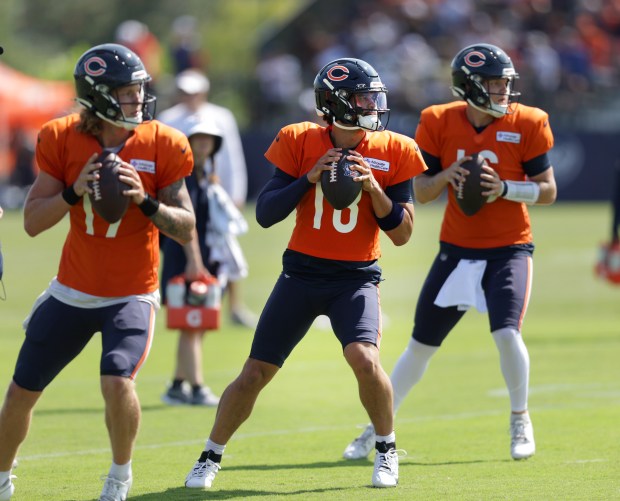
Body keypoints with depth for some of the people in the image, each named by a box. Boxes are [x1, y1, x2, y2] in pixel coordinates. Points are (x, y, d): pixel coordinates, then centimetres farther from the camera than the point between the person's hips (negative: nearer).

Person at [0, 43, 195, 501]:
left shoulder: (162, 146, -10)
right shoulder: (63, 140, -7)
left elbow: (186, 229, -8)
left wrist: (145, 201, -24)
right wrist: (75, 192, -22)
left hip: (132, 295, -2)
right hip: (73, 291, 2)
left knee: (118, 382, -25)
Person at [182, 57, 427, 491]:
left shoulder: (392, 153, -4)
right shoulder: (300, 142, -4)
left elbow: (402, 234, -3)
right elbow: (264, 215, -5)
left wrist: (373, 187, -17)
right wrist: (308, 179, -17)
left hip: (356, 277, -1)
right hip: (302, 274, 1)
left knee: (364, 358, -25)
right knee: (255, 374, 2)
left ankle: (387, 449, 0)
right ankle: (211, 457, 23)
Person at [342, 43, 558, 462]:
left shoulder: (527, 124, -9)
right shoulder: (440, 123, -5)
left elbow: (548, 191, -5)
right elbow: (421, 192, 1)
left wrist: (503, 188, -21)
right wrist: (447, 174, -20)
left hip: (509, 250, -2)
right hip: (457, 250, 2)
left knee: (507, 333, -20)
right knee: (422, 344, 7)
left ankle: (520, 420, 6)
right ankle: (378, 428, 21)